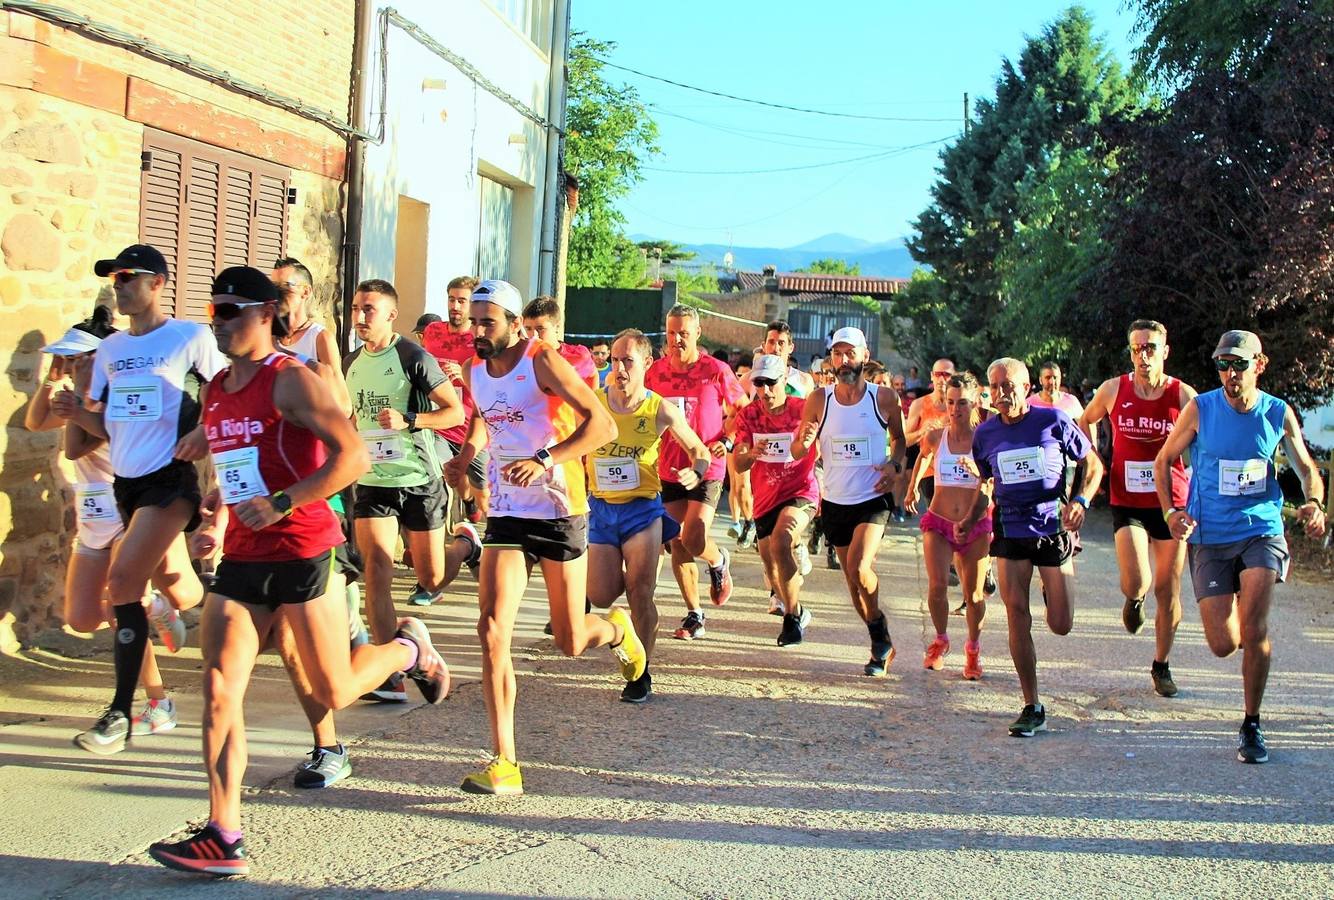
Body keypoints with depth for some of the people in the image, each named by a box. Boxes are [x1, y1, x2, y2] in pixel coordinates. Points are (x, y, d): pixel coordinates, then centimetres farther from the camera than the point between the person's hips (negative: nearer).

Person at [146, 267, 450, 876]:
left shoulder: (290, 379, -11)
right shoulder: (215, 391, 13)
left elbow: (353, 455, -19)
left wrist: (281, 504, -24)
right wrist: (212, 511, 12)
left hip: (302, 551, -7)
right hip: (241, 555, 7)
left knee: (335, 692, 4)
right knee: (219, 690, -4)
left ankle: (409, 648, 35)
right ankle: (223, 838, 0)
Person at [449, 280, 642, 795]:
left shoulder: (542, 362, -13)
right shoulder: (474, 372, 6)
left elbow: (602, 424, -19)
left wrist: (545, 460, -30)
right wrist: (467, 453, 10)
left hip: (558, 511, -5)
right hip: (505, 514, 5)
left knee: (569, 643, 5)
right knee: (492, 630, -11)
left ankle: (616, 630, 44)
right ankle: (505, 764, -8)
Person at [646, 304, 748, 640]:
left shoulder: (716, 370, -6)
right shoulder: (655, 372, 3)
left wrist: (726, 442, -11)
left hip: (707, 468, -4)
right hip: (669, 470, 4)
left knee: (693, 540, -16)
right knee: (677, 545, 4)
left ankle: (719, 562, 20)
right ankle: (694, 615, 16)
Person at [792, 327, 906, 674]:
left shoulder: (884, 397, -5)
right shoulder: (818, 401, -3)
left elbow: (900, 438, 11)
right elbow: (796, 453, -1)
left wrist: (894, 464, -8)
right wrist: (804, 441, -24)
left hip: (873, 499, -3)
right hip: (835, 502, 3)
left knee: (858, 568, -23)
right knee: (853, 580, 11)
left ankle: (879, 628, 5)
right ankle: (881, 644, 30)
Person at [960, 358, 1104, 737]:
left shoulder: (1053, 421, -6)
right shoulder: (985, 433, 4)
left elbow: (1093, 464, 3)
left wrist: (1081, 501, -13)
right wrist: (971, 519, 5)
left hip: (1053, 529, -2)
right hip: (1009, 532, 2)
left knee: (1061, 625, 0)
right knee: (1017, 617, -5)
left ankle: (1051, 592, 39)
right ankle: (1032, 708, 5)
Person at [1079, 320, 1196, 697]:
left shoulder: (1183, 396, -5)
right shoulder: (1113, 390, -2)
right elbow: (1086, 421, 17)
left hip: (1172, 503, 0)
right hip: (1127, 503, 0)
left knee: (1168, 590, 7)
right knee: (1135, 584, -17)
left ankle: (1161, 666, 26)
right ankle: (1133, 600, 22)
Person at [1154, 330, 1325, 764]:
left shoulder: (1280, 414, 0)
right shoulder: (1200, 409, -4)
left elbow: (1307, 469, 12)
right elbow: (1164, 460, 5)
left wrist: (1313, 504, -9)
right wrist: (1171, 510, -10)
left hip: (1262, 530, 0)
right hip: (1210, 537, 0)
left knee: (1253, 628, -17)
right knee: (1223, 644, -4)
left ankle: (1252, 727, 0)